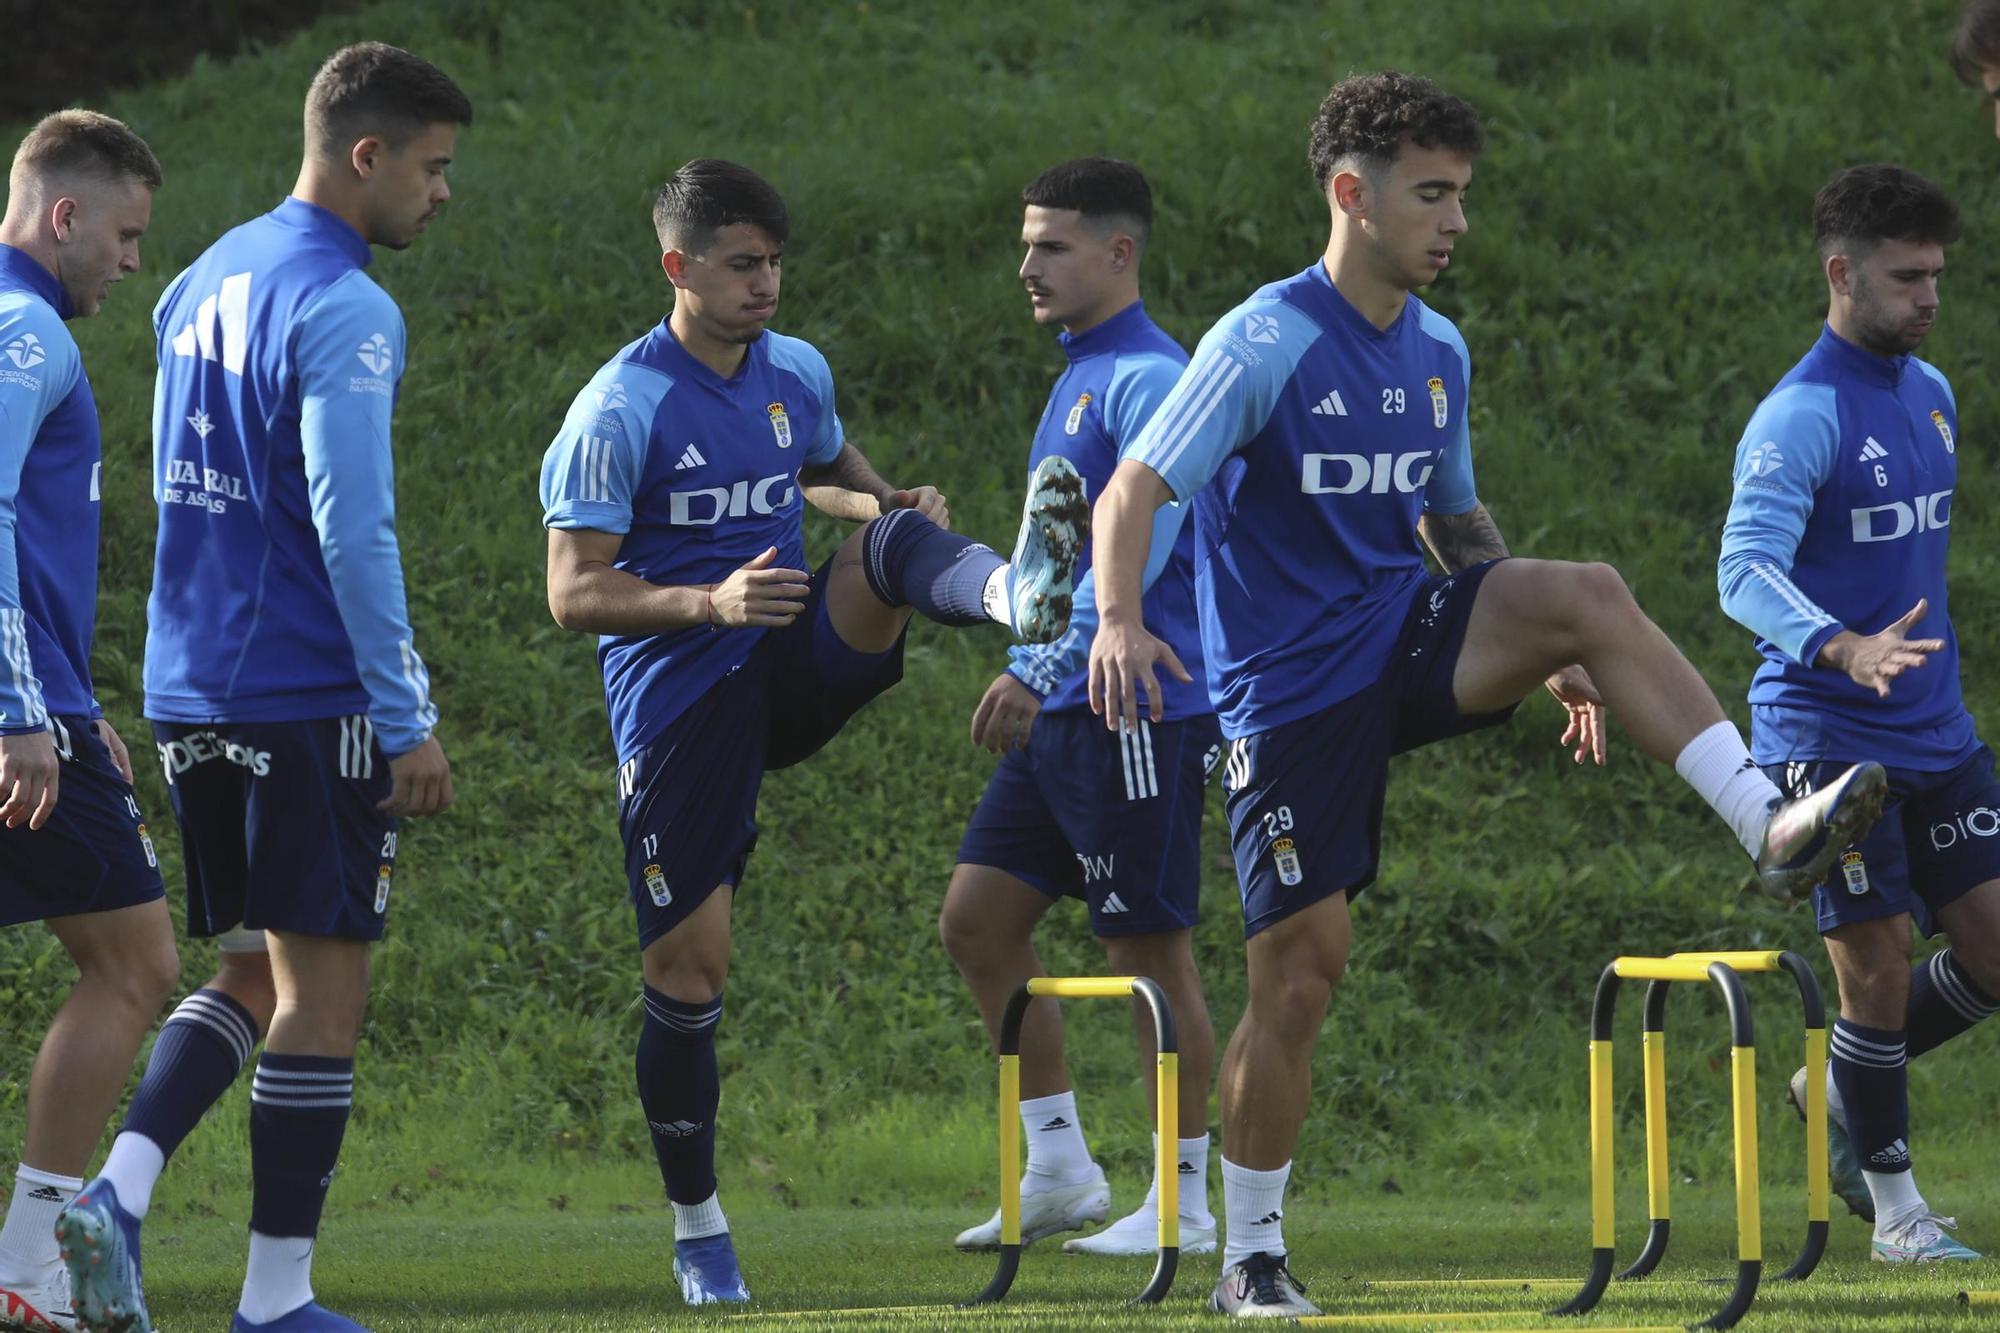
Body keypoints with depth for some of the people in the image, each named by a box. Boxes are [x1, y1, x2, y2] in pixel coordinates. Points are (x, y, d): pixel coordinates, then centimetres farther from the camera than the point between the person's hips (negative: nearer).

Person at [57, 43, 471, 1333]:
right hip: (310, 695, -8)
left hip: (190, 692, 8)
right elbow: (352, 532, -18)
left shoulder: (203, 286, 14)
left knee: (255, 973, 15)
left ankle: (119, 1190, -5)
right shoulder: (344, 310, -13)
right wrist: (410, 720, -15)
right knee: (323, 986, 0)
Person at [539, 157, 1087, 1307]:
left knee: (894, 539, -24)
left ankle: (1019, 593, -61)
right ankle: (699, 1226, 13)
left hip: (797, 668, 4)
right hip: (679, 698, -4)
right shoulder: (618, 413, -10)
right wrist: (712, 602, -27)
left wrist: (887, 505, 5)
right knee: (689, 962, -4)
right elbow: (573, 593, -11)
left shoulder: (799, 374, 8)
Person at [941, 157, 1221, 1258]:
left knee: (1149, 952, -3)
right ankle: (1058, 1167, 13)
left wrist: (1039, 670, -27)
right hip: (1065, 715, 10)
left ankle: (1182, 1202, 4)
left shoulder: (1147, 381, -13)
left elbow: (1139, 550, -23)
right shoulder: (1080, 378, 17)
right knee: (977, 919, 7)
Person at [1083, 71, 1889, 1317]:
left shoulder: (1439, 352, 9)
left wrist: (1550, 660, 17)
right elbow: (1135, 490, -17)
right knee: (1300, 967, -6)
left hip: (1406, 643, 5)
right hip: (1291, 689, -5)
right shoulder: (1263, 345, -12)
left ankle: (1771, 825, -32)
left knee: (1591, 593, -22)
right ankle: (1252, 1257, 8)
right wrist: (1120, 621, -35)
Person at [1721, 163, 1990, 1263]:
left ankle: (1844, 1092, 25)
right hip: (1828, 737, -7)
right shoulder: (1799, 418, -15)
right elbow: (1744, 572, -24)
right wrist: (1842, 648, -40)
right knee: (1877, 963, -5)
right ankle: (1892, 1206, 8)